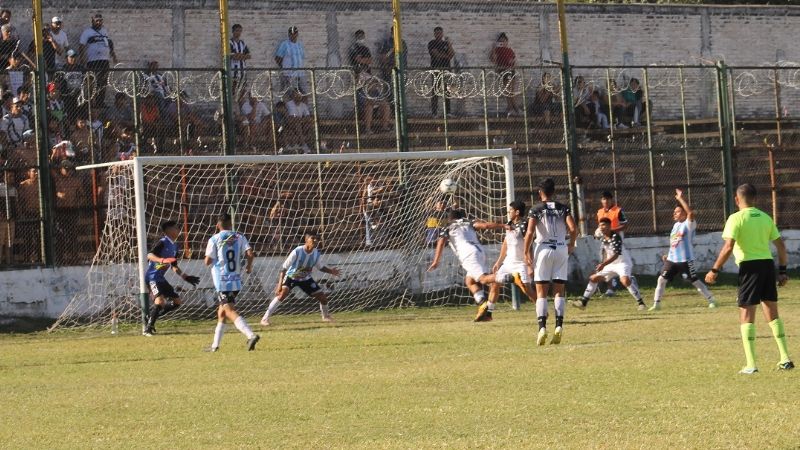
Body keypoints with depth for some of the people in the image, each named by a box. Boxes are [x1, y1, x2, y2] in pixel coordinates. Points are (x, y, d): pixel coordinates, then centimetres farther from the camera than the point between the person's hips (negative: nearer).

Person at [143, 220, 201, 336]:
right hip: (152, 277, -9)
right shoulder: (163, 243, -13)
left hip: (161, 278, 9)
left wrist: (185, 277, 18)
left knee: (176, 301, 8)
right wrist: (162, 260, -42)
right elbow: (149, 255, -27)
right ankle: (148, 328, -17)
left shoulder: (174, 246, 14)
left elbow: (174, 267, 23)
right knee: (160, 300, -26)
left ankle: (151, 317, 16)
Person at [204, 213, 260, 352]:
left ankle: (251, 335, -33)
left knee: (230, 311, -13)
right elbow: (250, 254, -6)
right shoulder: (239, 237, 5)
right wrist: (249, 266, 13)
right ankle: (215, 344, 22)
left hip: (222, 282, -5)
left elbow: (208, 261, -8)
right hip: (236, 282, 5)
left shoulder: (214, 239, -5)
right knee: (222, 311, 19)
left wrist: (209, 254, 14)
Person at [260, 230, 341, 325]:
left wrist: (330, 271, -12)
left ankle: (326, 316, 31)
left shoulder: (317, 254, -17)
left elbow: (320, 267, 6)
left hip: (306, 279, 4)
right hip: (291, 277, -4)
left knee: (322, 296, -1)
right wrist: (280, 284, -32)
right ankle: (265, 318, -27)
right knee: (283, 293, -30)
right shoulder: (297, 252, -31)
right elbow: (284, 268, -26)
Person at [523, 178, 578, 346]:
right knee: (559, 291, 6)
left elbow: (529, 232, -13)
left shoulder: (536, 210, -3)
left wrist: (527, 252, -4)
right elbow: (573, 229, -5)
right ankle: (559, 326, -7)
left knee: (541, 292, 0)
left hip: (544, 249, -2)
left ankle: (542, 326, -14)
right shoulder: (563, 209, 5)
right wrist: (571, 244, 12)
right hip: (561, 249, 2)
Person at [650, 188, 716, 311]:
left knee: (695, 281, 1)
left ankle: (711, 300, 15)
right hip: (672, 260, 7)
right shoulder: (676, 225, 14)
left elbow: (691, 213, -31)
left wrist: (681, 199, -30)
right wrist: (668, 255, 19)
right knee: (661, 279, -2)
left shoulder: (689, 224, -10)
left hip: (686, 260, -7)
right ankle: (656, 304, 3)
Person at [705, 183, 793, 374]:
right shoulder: (765, 218, 10)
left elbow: (728, 247, -16)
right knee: (772, 313, 16)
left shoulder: (736, 218, -7)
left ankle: (751, 365, -7)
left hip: (749, 266, -5)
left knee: (747, 315, -1)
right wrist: (782, 270, 18)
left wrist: (714, 270, -10)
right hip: (768, 264, 5)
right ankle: (785, 359, 15)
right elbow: (781, 245, 10)